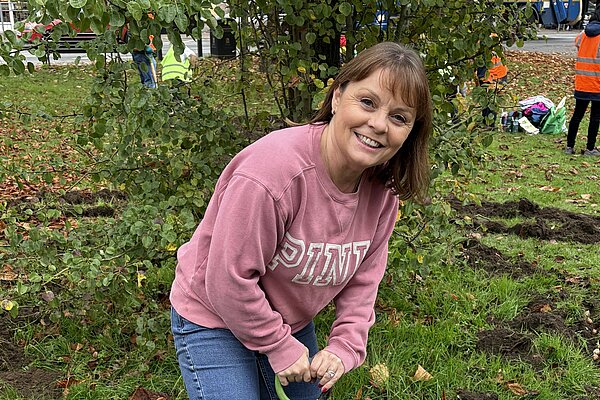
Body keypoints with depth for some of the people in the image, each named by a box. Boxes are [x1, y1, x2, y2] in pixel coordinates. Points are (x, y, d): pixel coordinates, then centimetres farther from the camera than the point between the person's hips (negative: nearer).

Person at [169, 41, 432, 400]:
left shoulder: (383, 189, -11)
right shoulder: (272, 169, -33)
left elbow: (363, 279, 0)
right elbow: (229, 281, -28)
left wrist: (346, 347, -10)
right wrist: (279, 346, -17)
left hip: (294, 319, 6)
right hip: (214, 317, -6)